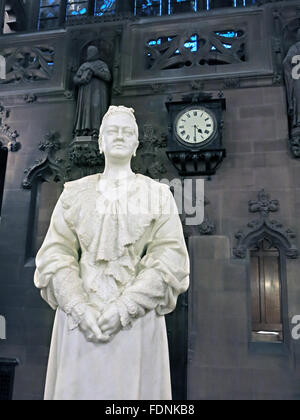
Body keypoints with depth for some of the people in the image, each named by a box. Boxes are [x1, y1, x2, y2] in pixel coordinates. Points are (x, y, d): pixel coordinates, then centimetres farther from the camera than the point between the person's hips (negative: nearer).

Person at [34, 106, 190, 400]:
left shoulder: (158, 195, 5)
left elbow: (170, 258, -4)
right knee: (78, 389, 5)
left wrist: (124, 307, -15)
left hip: (136, 319, -1)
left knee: (130, 390, 3)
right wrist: (80, 309, -14)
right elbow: (55, 253, 1)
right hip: (79, 318, 1)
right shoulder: (75, 193, 9)